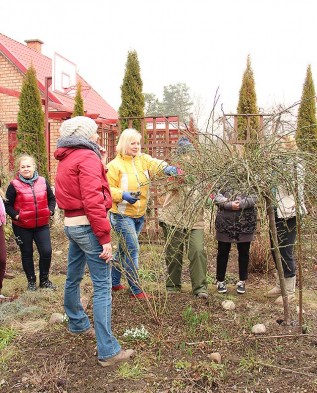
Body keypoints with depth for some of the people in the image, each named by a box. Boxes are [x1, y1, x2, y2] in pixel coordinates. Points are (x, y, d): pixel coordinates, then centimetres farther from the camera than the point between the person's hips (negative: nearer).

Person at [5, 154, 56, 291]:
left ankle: (44, 280, 19)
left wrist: (50, 210, -3)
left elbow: (51, 198, 13)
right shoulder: (14, 185, -8)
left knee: (46, 252, -2)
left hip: (42, 225, 2)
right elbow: (7, 204, -2)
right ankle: (31, 281, 27)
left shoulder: (43, 182, 1)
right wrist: (15, 215, -16)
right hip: (22, 227, -2)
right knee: (27, 254, 10)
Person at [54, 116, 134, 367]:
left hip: (71, 224, 10)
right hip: (87, 226, -10)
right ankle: (108, 351, -4)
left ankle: (77, 323, 42)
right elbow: (93, 201, -21)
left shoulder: (66, 160, 16)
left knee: (74, 278, 22)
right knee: (103, 287, -7)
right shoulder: (87, 157, -14)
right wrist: (105, 237, -21)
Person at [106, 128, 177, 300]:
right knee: (132, 250, -8)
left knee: (124, 250, 18)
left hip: (139, 215, 6)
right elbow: (108, 189, -9)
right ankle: (136, 290, 2)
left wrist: (166, 168, -37)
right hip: (122, 215, -6)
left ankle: (114, 282, 35)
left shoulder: (143, 159, 5)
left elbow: (155, 163, -15)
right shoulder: (115, 164, -8)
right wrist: (123, 195, -26)